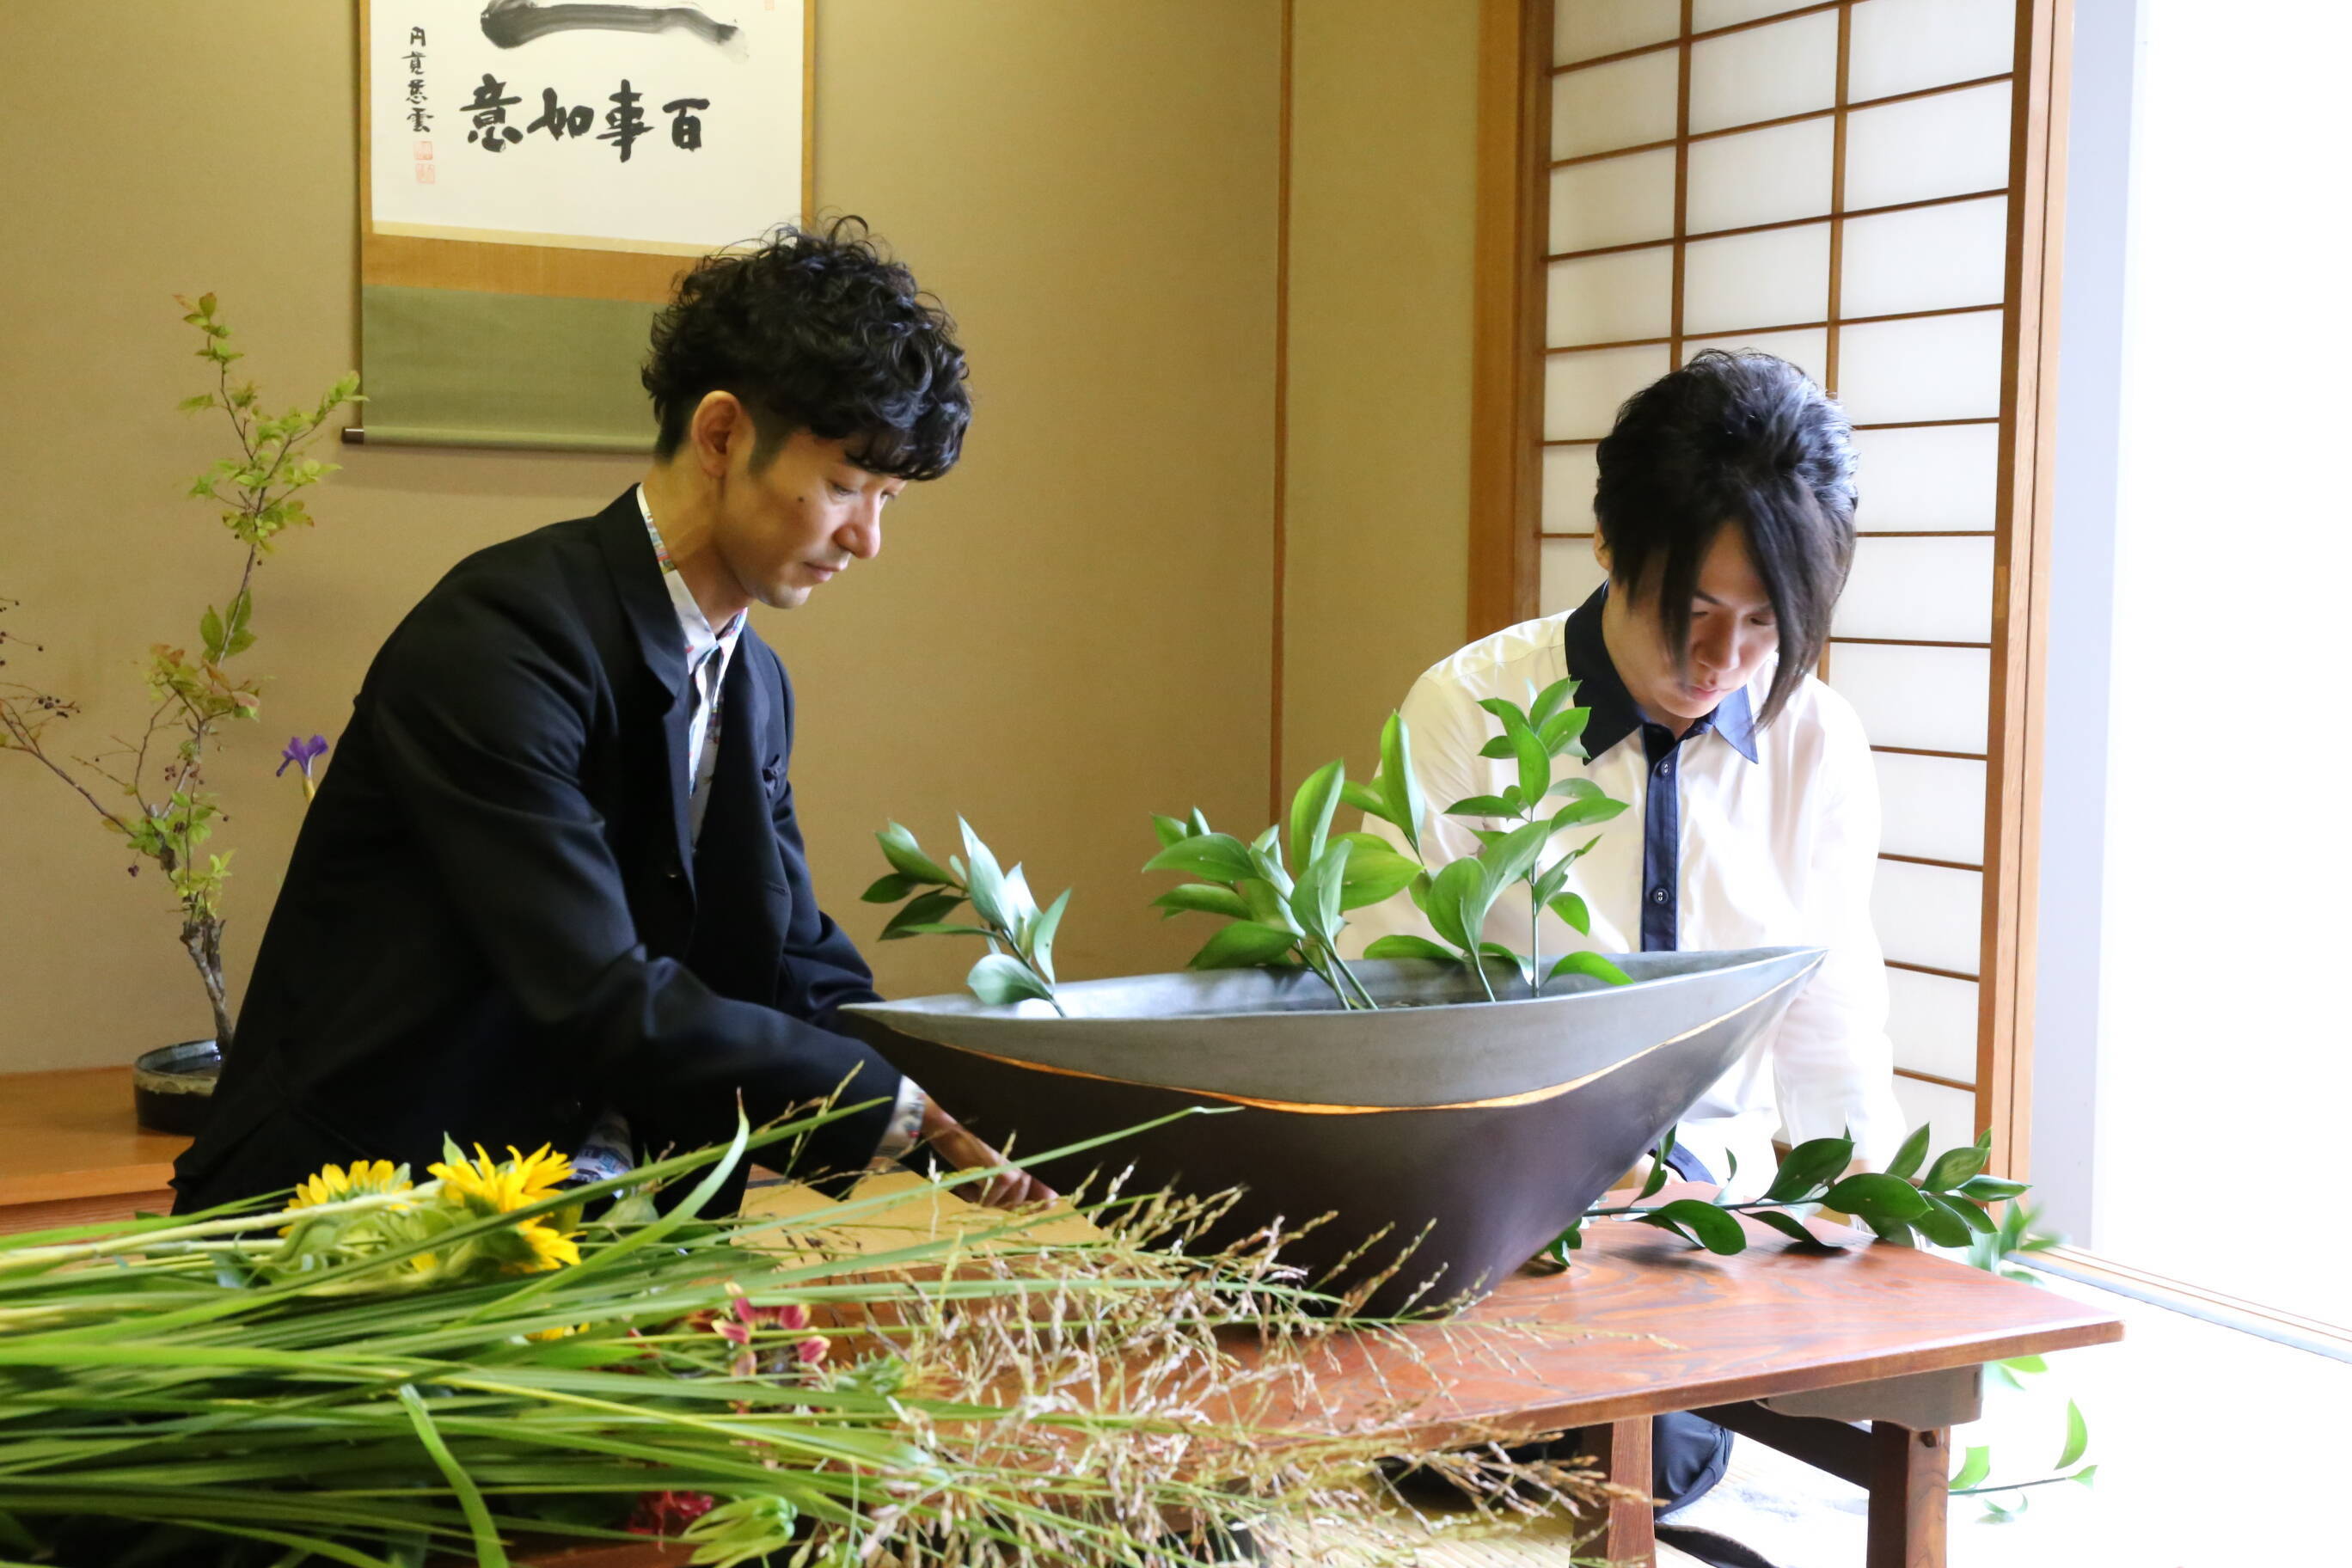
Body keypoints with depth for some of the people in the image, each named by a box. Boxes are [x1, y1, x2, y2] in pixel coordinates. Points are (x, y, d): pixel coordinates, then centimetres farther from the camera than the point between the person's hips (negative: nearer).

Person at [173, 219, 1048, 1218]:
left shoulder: (756, 687, 10)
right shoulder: (495, 639, -18)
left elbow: (804, 980, 10)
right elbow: (599, 1001, -26)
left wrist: (968, 1146, -6)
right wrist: (912, 1115, -22)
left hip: (600, 1208, 8)